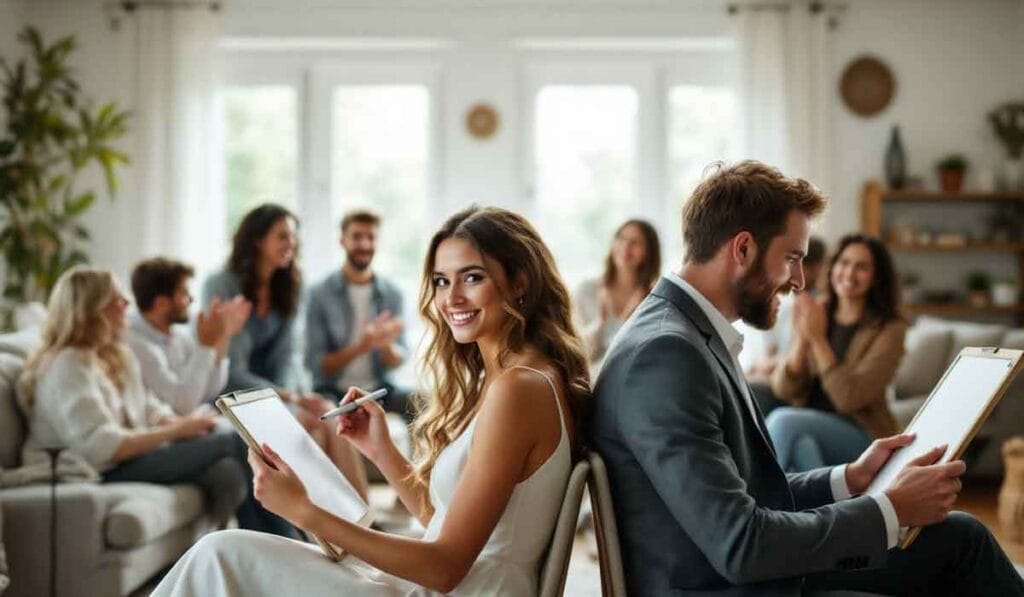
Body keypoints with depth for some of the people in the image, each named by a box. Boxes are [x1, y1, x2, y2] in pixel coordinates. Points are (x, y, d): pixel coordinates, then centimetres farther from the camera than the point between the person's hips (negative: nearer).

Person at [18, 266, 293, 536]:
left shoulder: (116, 355, 14)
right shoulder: (68, 366, -16)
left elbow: (150, 410, 14)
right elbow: (100, 446, -24)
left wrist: (184, 423, -9)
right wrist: (176, 431, -20)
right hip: (101, 473, -9)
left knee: (229, 473, -16)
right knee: (233, 441, -16)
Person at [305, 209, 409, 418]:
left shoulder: (392, 293, 4)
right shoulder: (319, 294, -4)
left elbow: (397, 361, 2)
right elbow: (315, 364, -10)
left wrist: (387, 346, -22)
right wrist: (362, 347, -25)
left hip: (379, 390, 3)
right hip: (332, 391, -3)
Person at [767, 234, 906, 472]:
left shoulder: (889, 329, -6)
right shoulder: (816, 313, 7)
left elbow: (849, 399, -16)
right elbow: (783, 390, 1)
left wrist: (818, 339, -19)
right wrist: (801, 340, -15)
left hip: (863, 433, -4)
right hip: (808, 430, 4)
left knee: (782, 420, -28)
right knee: (801, 443, -32)